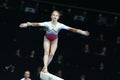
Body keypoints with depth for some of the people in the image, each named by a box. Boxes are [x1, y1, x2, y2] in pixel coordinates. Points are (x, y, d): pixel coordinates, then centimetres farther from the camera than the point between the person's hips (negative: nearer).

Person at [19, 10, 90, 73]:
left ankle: (45, 66, 8)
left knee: (52, 54, -6)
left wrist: (80, 31, -27)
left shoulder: (60, 25, -19)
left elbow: (69, 28, -22)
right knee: (46, 52, -14)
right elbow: (38, 24, -30)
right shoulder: (47, 23, -22)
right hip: (47, 39, -2)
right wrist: (28, 24, -40)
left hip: (54, 40, 2)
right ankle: (45, 68, -20)